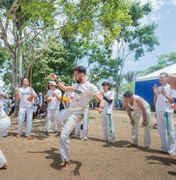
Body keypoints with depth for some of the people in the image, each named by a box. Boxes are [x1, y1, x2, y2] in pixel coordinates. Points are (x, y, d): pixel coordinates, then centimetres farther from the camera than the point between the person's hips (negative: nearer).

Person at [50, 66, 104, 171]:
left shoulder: (90, 87, -21)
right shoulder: (77, 85, 4)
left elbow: (101, 100, -26)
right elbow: (65, 89, 18)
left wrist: (101, 107, -48)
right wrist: (56, 80, 11)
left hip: (76, 115, -9)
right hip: (68, 111, 9)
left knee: (64, 136, -17)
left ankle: (67, 162, -1)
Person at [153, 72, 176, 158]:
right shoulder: (158, 88, 14)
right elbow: (155, 101, 12)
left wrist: (164, 94, -17)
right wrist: (155, 93, -1)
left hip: (167, 111, -6)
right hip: (158, 111, 6)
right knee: (161, 131, 12)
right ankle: (164, 148, 24)